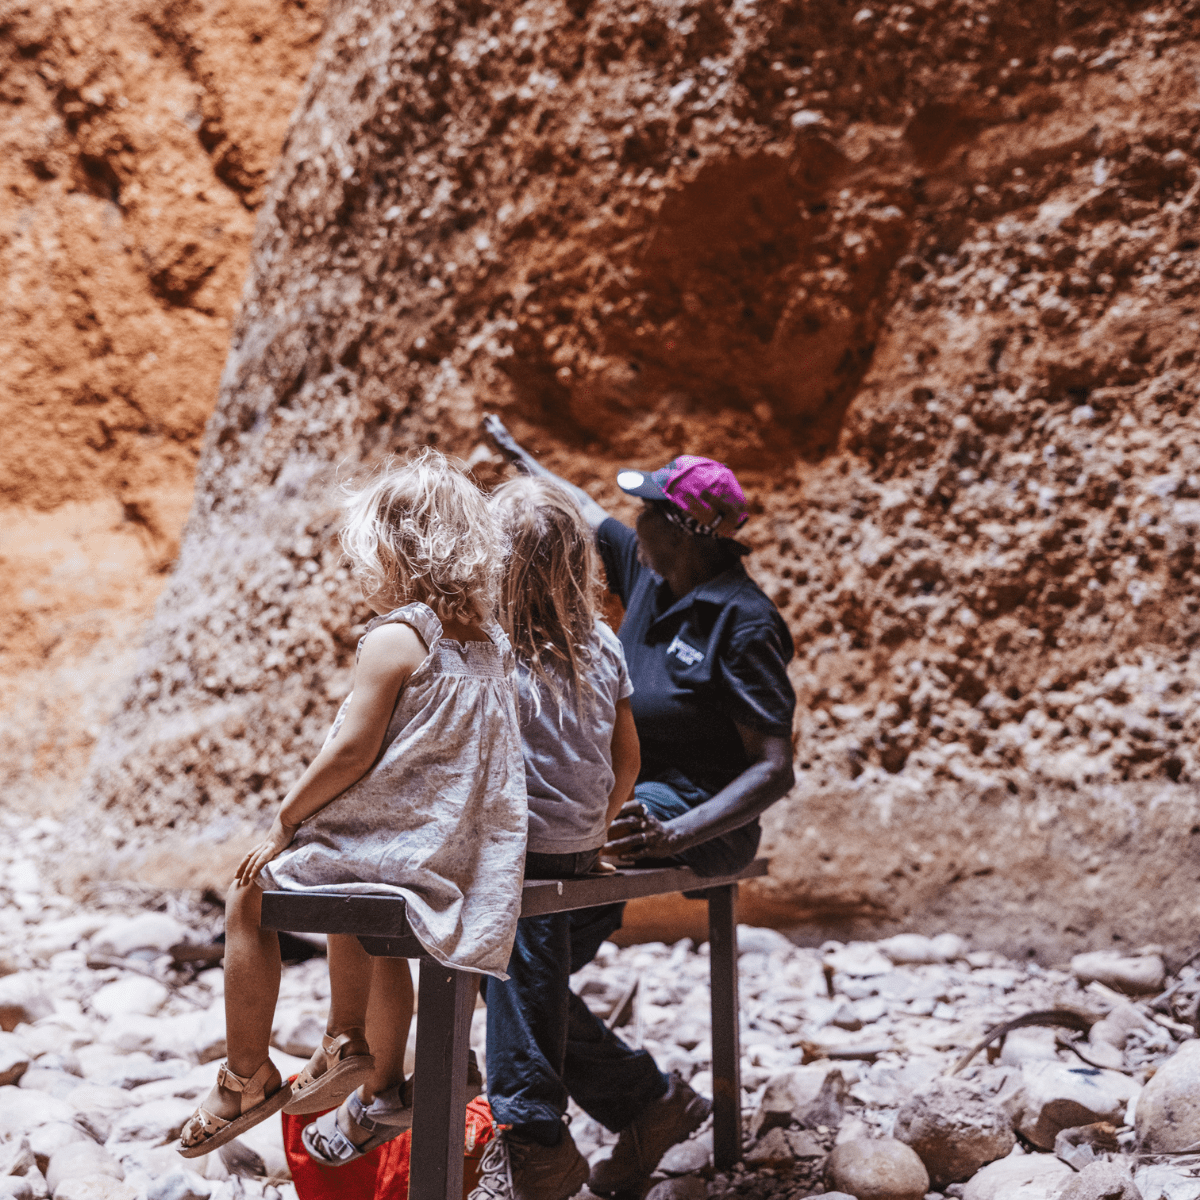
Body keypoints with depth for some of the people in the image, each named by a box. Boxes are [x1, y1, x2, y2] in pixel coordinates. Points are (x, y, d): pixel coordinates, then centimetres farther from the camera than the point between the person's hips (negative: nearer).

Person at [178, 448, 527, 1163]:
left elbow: (352, 754, -18)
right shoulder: (490, 641, 7)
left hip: (399, 842, -8)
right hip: (464, 852, 8)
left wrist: (284, 824, -6)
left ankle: (248, 1077, 16)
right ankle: (379, 1088, 42)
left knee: (252, 894, 10)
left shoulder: (396, 637, -16)